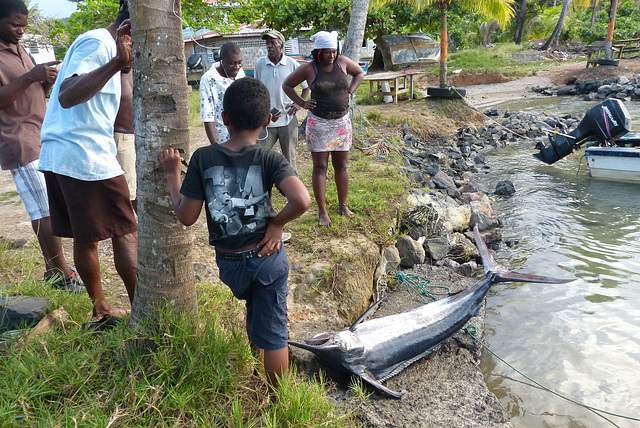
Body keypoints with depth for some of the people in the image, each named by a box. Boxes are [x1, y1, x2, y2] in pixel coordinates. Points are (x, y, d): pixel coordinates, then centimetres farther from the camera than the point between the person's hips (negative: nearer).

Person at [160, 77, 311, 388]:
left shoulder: (202, 158, -11)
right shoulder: (269, 159, -14)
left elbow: (186, 216, -8)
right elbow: (302, 201, -30)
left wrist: (172, 174, 3)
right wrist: (277, 222, -12)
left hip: (229, 262, 3)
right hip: (267, 257, -3)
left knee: (254, 310, 33)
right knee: (272, 331, 11)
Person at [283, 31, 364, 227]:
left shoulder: (342, 62, 1)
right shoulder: (309, 69, -7)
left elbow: (359, 73, 18)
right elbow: (287, 85, 3)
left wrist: (349, 92, 5)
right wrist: (302, 103, -5)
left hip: (342, 122, 4)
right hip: (318, 123, -3)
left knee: (342, 165, 10)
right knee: (320, 167, -1)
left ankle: (343, 205, 24)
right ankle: (322, 211, 6)